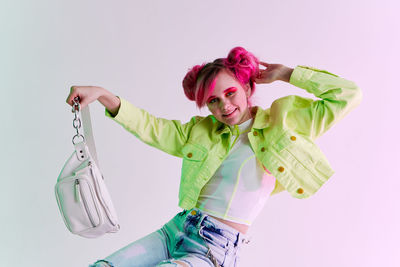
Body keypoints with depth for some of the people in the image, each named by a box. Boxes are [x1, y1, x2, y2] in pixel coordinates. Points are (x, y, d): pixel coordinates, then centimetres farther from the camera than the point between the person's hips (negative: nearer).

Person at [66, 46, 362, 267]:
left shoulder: (282, 122, 2)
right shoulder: (201, 131, 13)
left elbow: (349, 95, -1)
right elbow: (150, 127, 11)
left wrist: (287, 74, 2)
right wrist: (102, 94, -1)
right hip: (176, 230, 5)